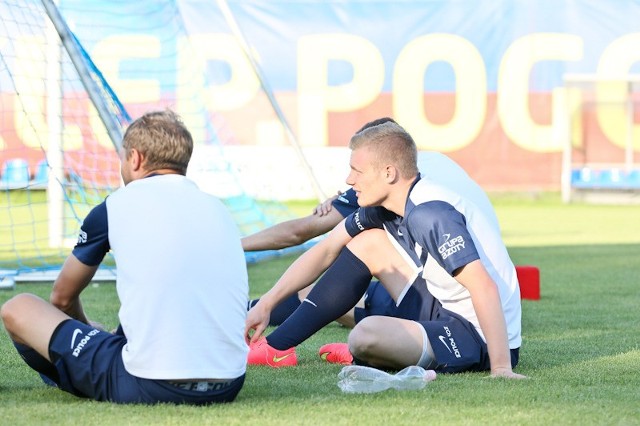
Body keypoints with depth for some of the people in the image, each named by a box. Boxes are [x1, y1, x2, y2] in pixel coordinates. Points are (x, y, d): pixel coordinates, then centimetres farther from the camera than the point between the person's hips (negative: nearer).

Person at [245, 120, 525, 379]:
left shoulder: (430, 214, -24)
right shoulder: (382, 208, 5)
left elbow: (485, 287, -32)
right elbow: (326, 251, 16)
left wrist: (501, 368, -37)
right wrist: (266, 304, 12)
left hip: (479, 344, -10)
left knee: (367, 334, -34)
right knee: (368, 242, 15)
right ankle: (277, 348, 13)